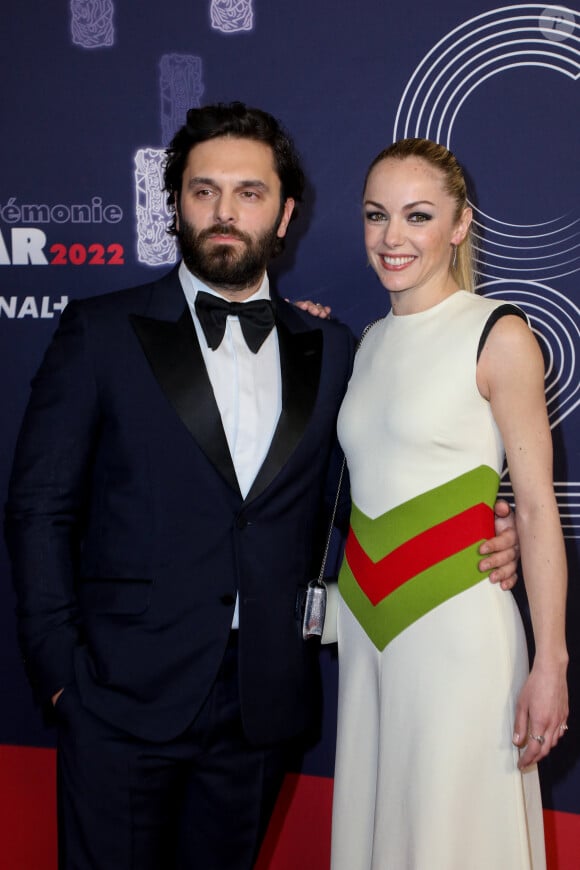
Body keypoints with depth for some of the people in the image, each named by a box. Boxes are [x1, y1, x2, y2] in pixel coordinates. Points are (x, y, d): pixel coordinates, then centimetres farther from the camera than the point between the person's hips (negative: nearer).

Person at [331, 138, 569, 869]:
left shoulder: (499, 336, -8)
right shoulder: (369, 341, 11)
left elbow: (536, 508, -10)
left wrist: (549, 664, -14)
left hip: (454, 620, -6)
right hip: (364, 619, 6)